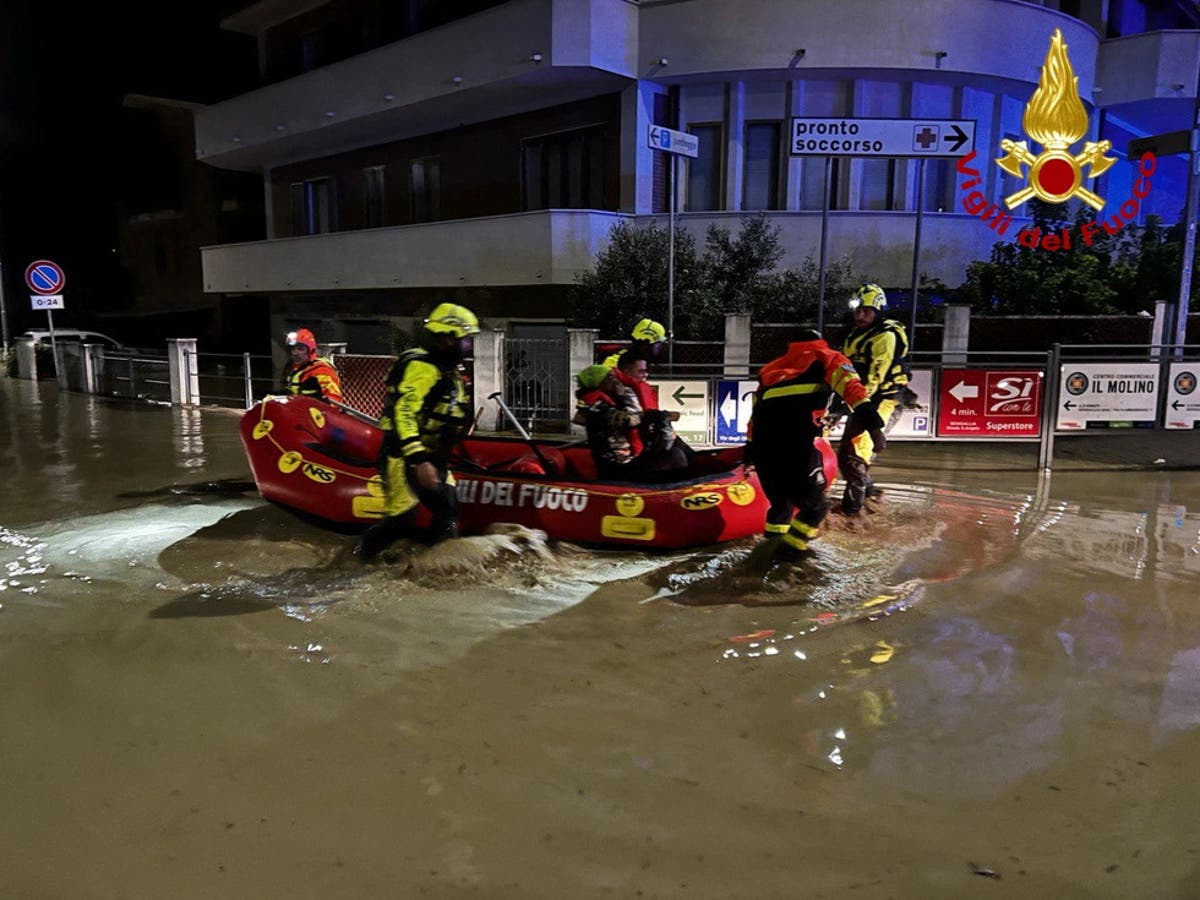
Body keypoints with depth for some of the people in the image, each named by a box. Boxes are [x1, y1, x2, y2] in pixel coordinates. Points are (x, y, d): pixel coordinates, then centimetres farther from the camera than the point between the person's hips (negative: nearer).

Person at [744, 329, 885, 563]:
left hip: (762, 440, 5)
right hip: (795, 436, -5)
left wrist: (750, 444, 29)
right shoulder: (827, 357, 22)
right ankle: (790, 548, 0)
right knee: (814, 504, 9)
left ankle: (775, 540, 26)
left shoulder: (774, 366, 36)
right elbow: (844, 377, 0)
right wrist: (863, 406, -16)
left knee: (781, 499, 24)